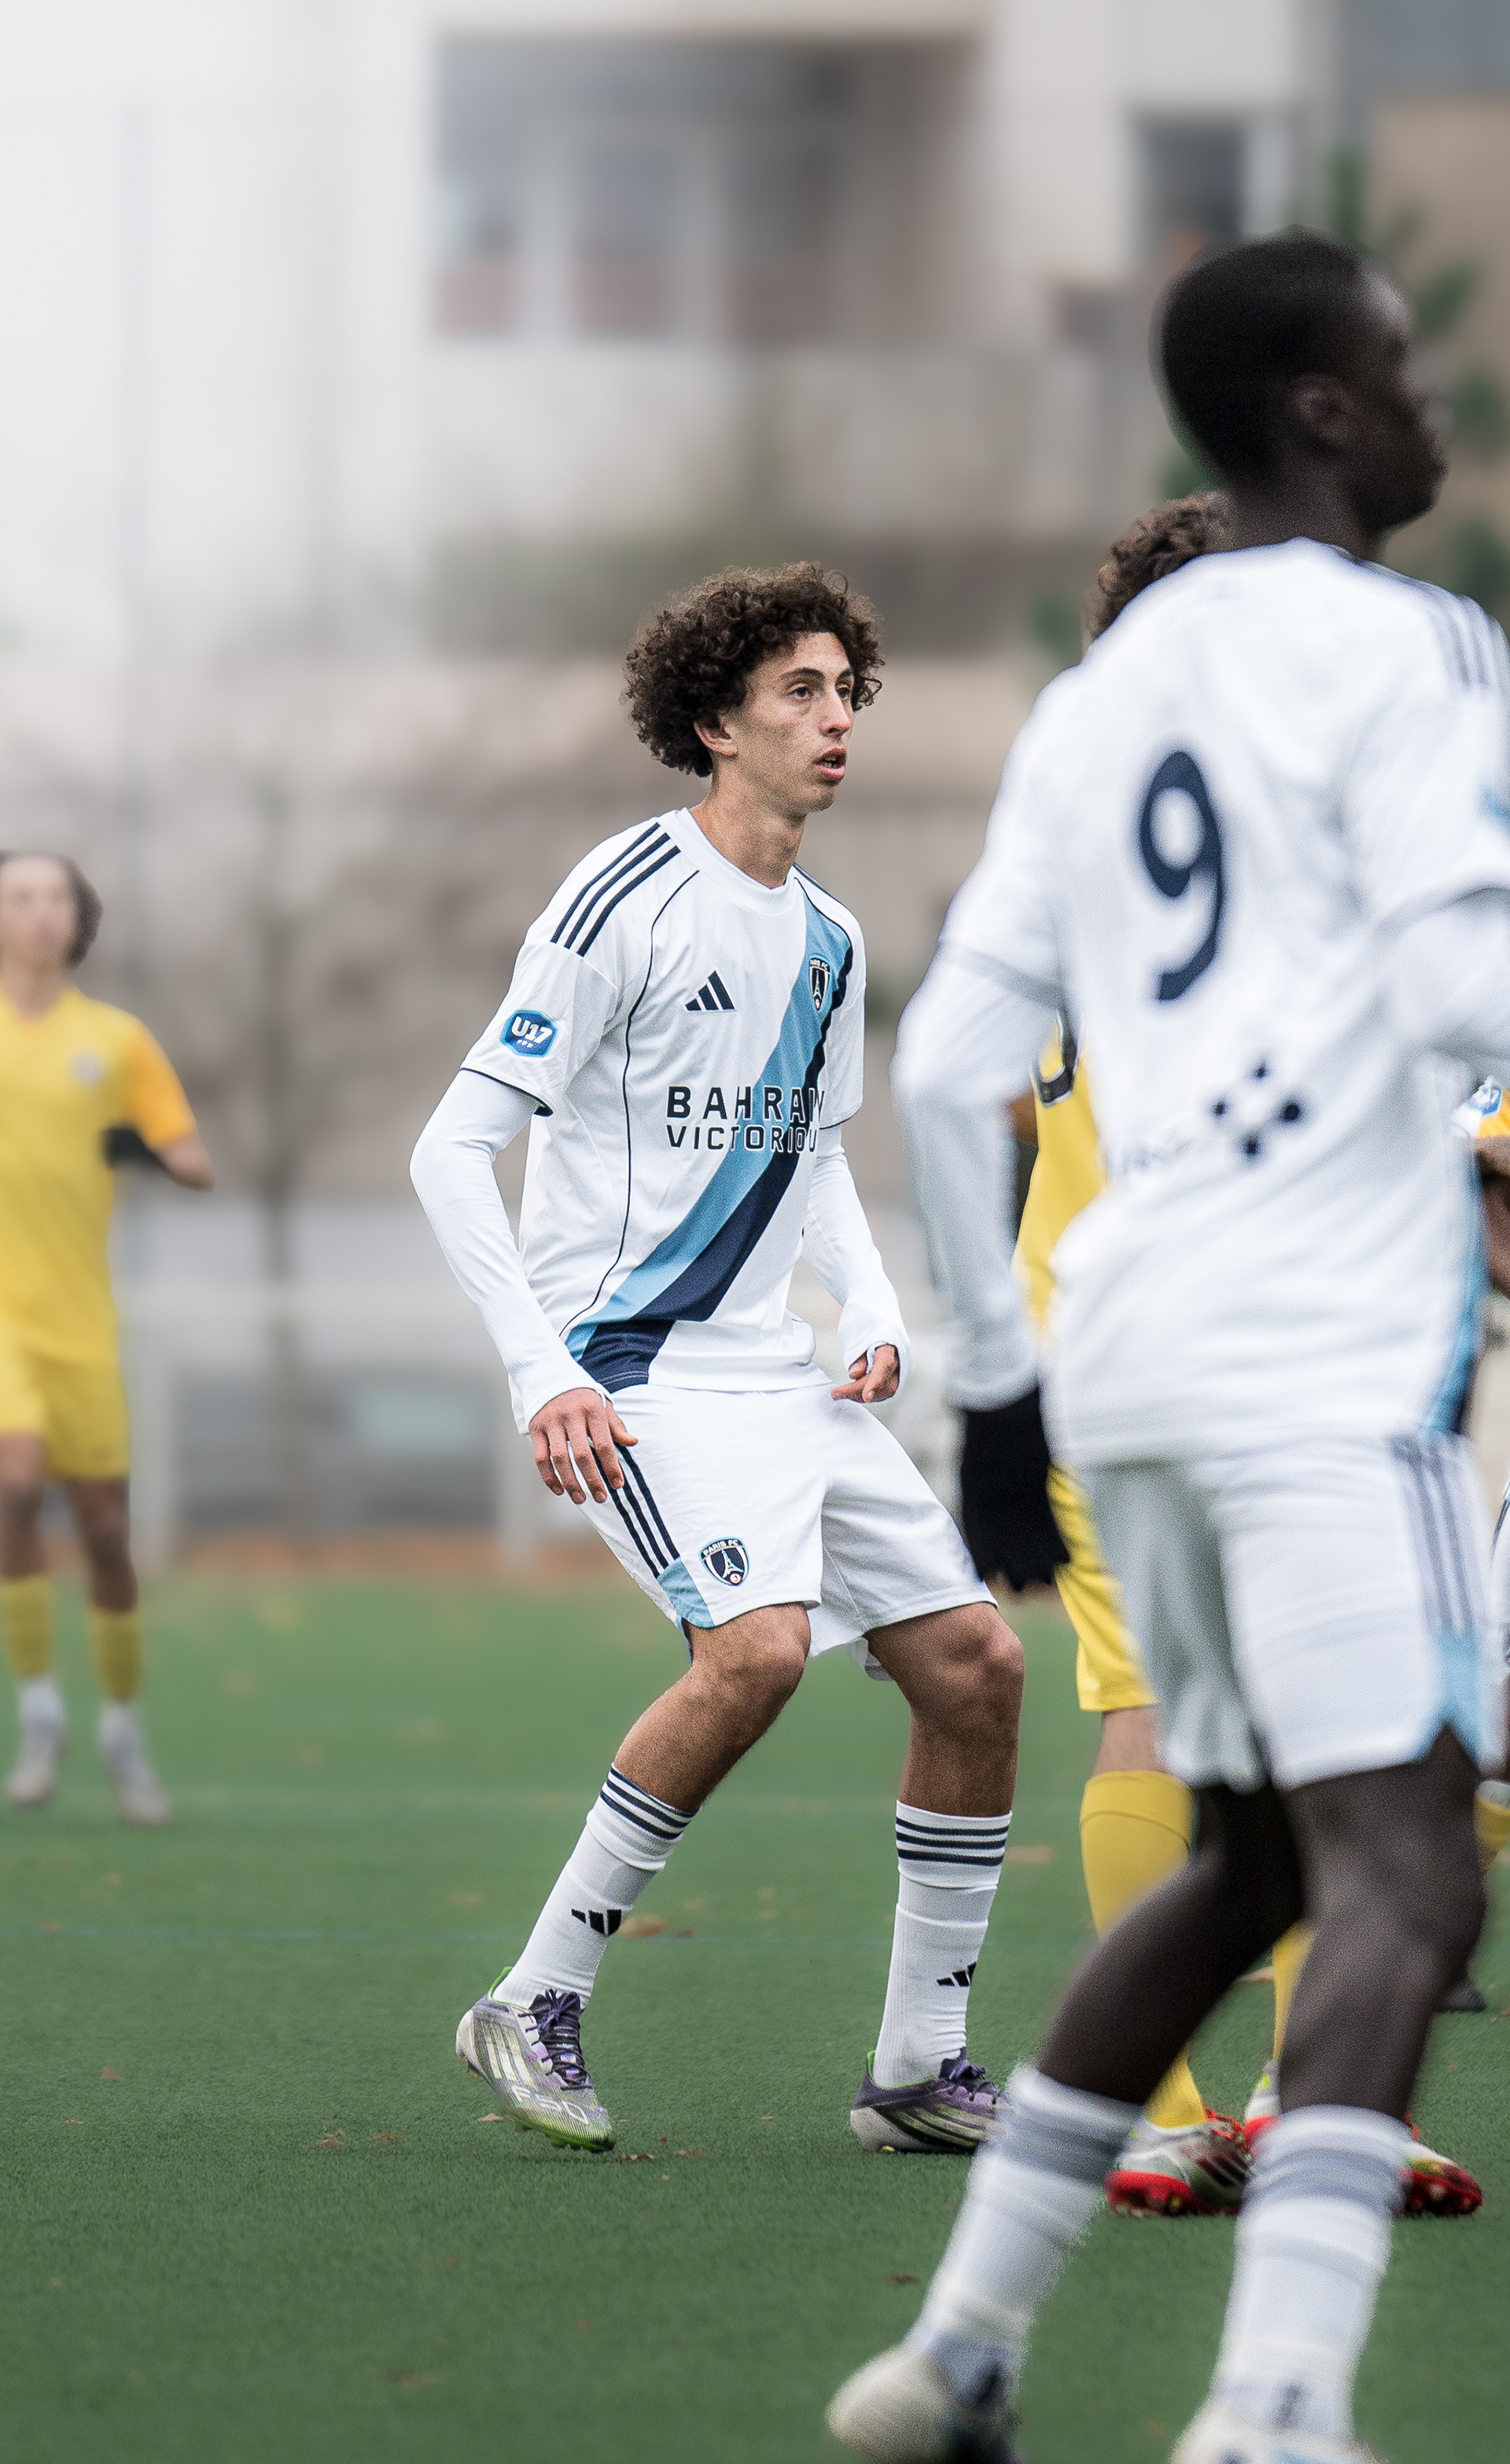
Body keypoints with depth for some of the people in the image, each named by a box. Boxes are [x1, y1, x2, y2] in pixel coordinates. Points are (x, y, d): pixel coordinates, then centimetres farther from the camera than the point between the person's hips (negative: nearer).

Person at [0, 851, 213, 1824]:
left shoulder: (117, 1040, 6)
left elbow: (196, 1162, 6)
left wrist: (147, 1146, -15)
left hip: (79, 1314, 2)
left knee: (106, 1526, 4)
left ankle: (124, 1727, 23)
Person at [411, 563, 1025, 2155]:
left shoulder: (827, 941, 13)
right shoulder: (626, 904, -11)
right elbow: (453, 1149, -12)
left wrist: (872, 1311, 9)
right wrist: (542, 1373, -20)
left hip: (775, 1373, 8)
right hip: (632, 1373, -8)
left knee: (975, 1661, 1)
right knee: (759, 1645, -29)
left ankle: (918, 2067, 11)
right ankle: (534, 2007, -16)